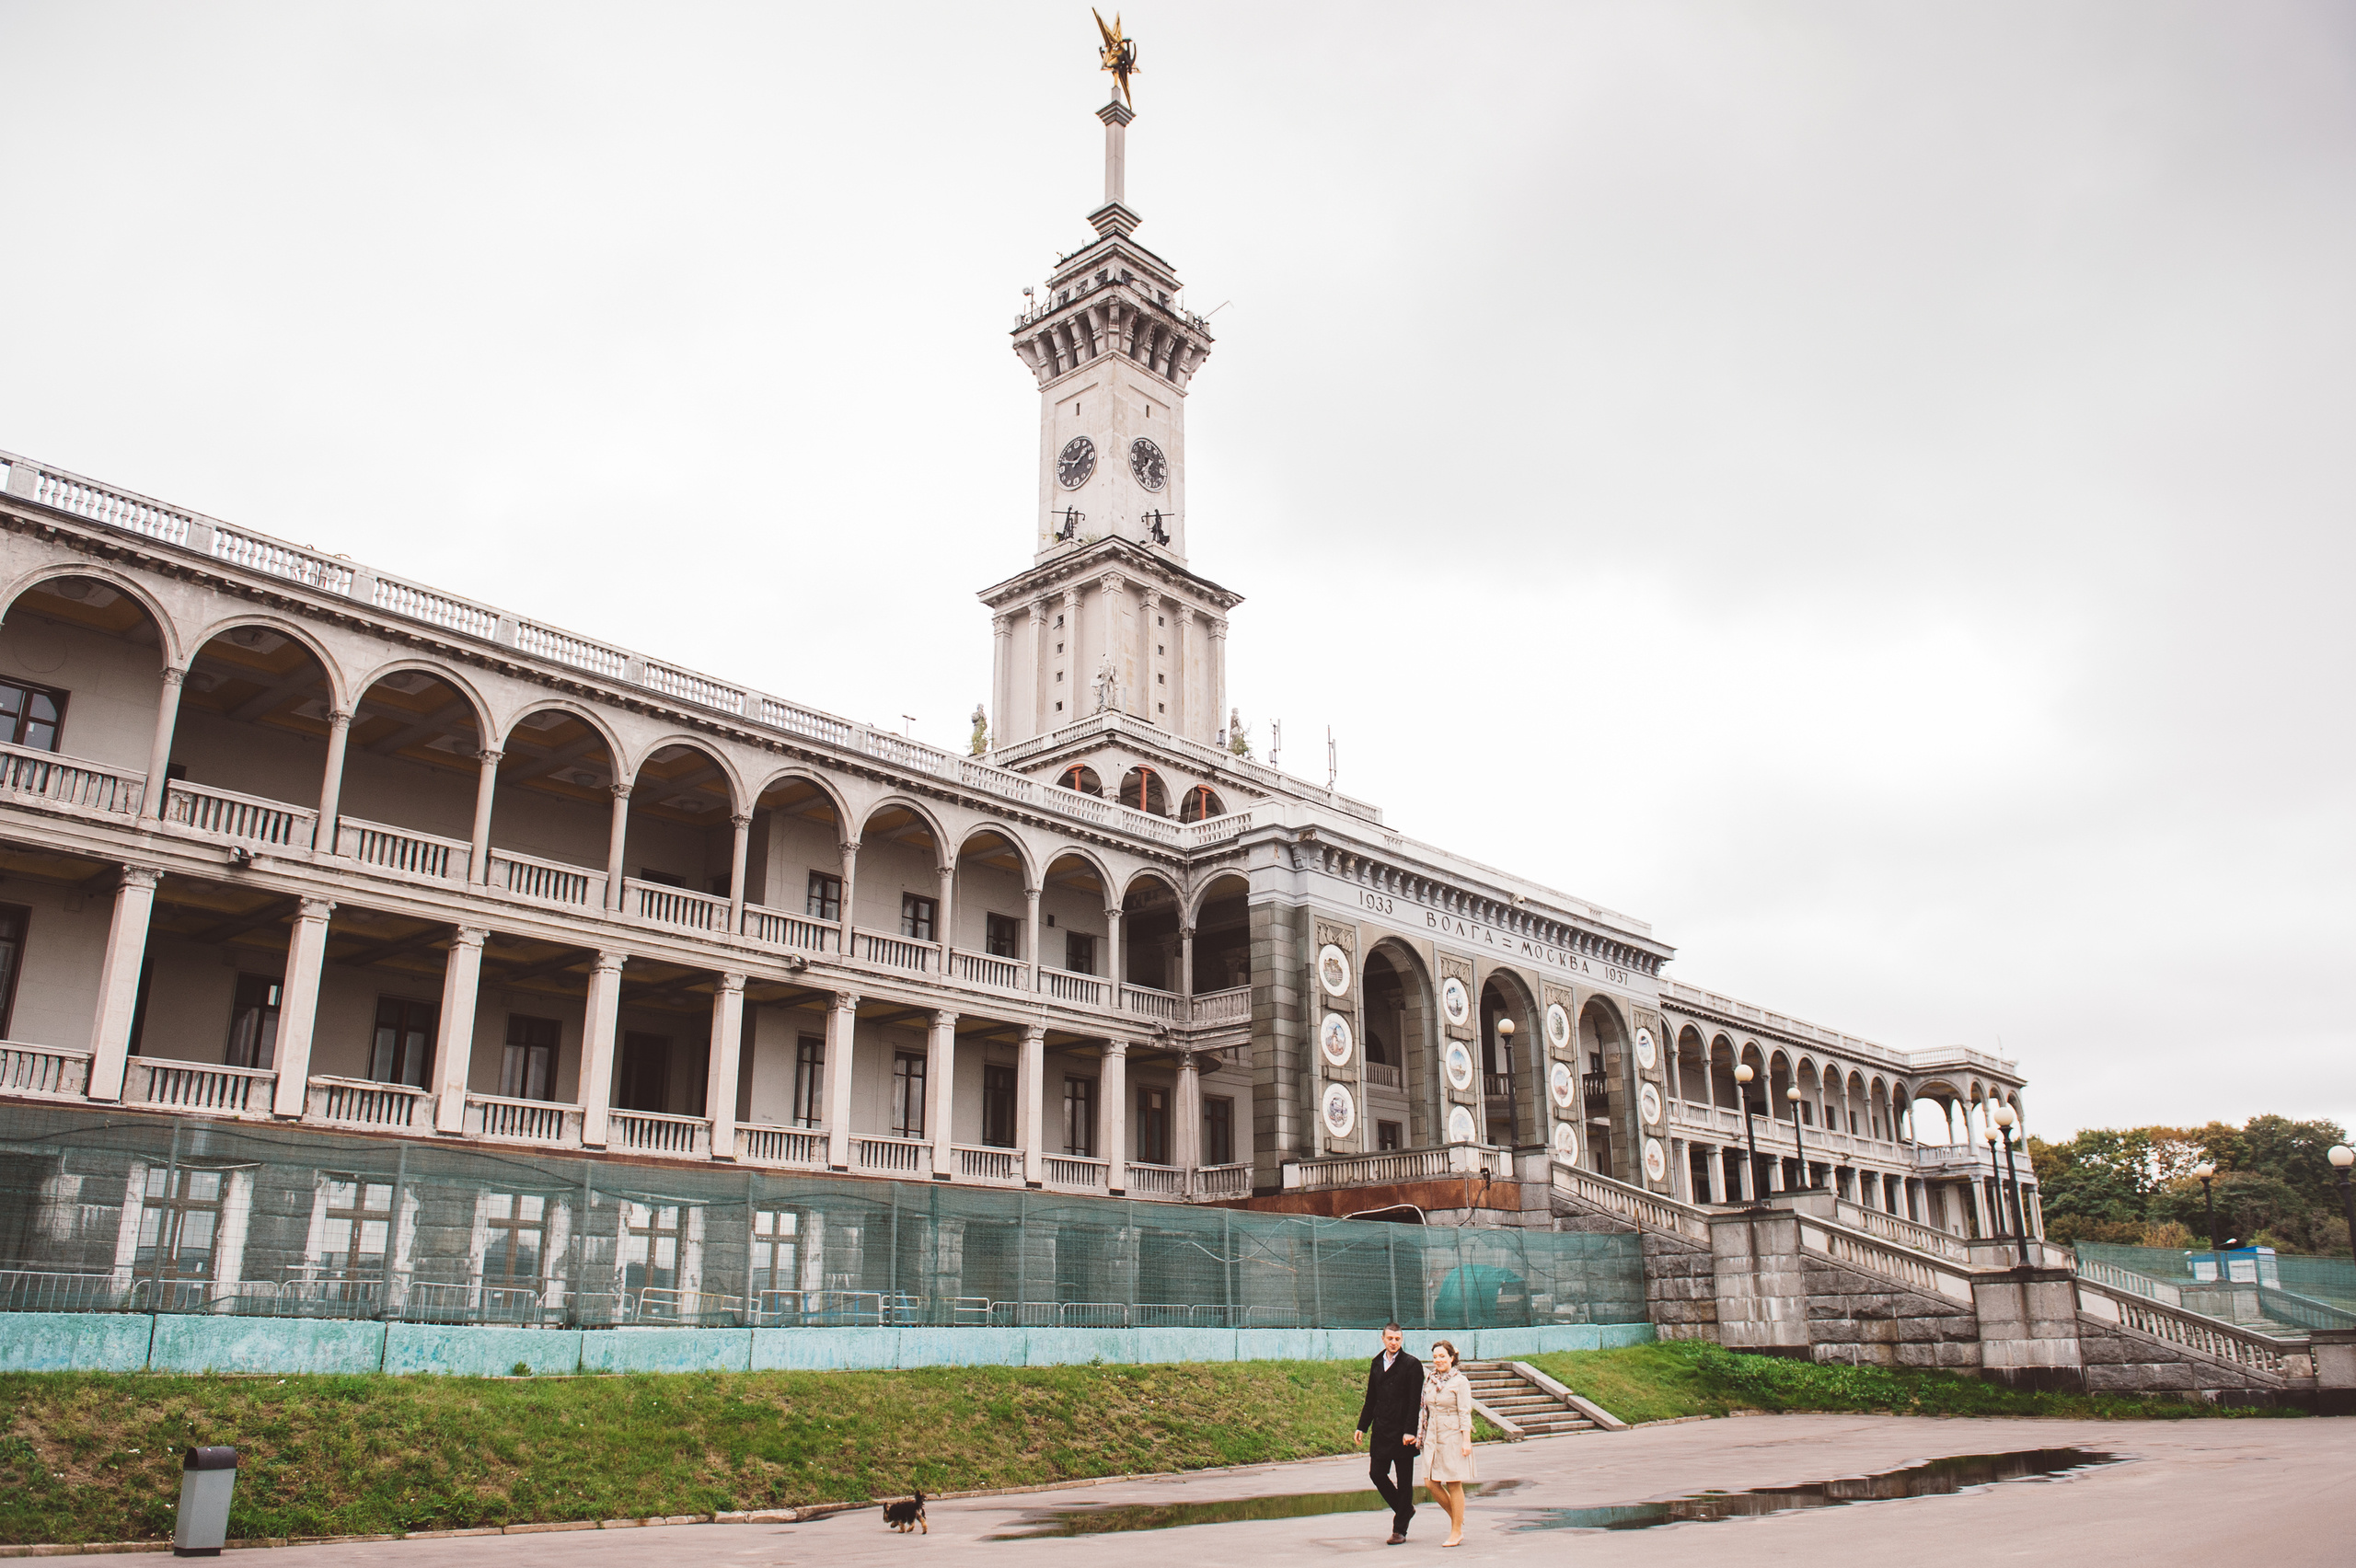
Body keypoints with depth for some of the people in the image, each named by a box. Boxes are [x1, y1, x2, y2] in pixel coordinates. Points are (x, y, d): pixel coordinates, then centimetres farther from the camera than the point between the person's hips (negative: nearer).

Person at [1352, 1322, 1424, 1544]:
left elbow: (1415, 1401, -11)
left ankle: (1400, 1529, 12)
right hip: (1381, 1430, 5)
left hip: (1403, 1433, -5)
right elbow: (1371, 1399, 17)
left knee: (1404, 1480, 2)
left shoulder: (1412, 1365, -6)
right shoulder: (1377, 1364, 11)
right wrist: (1362, 1427, 11)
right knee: (1377, 1473, 3)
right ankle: (1405, 1510, 26)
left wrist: (1410, 1431, -18)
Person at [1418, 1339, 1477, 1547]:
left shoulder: (1460, 1382, -7)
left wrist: (1466, 1440, -15)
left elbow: (1465, 1413, -10)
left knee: (1454, 1485, 0)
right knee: (1431, 1483, 2)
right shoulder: (1429, 1381, 10)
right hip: (1433, 1437, 6)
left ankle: (1457, 1531, 12)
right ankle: (1457, 1517, 24)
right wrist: (1421, 1435, 13)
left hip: (1453, 1436, -6)